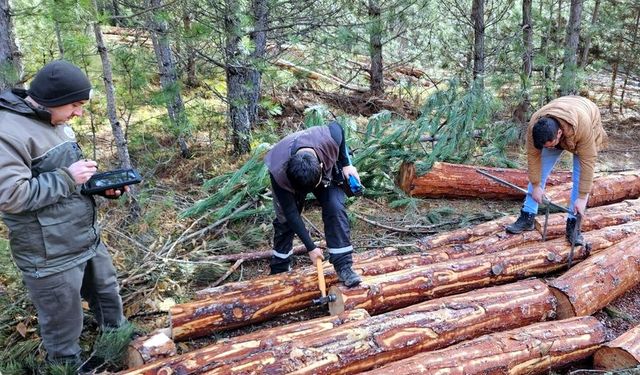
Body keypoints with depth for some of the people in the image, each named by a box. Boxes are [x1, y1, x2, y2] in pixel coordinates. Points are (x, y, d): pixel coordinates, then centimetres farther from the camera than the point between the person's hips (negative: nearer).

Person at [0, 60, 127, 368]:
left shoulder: (55, 123, 10)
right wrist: (68, 178, -21)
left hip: (89, 240, 10)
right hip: (51, 256, -9)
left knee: (109, 297, 25)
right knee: (63, 332, 8)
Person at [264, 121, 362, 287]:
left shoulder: (330, 137, -42)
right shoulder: (279, 173, -41)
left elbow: (337, 127, -14)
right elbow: (291, 213, -29)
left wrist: (345, 164, -13)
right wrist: (311, 247, -24)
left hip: (326, 171, 1)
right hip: (290, 179, -1)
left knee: (335, 208, -19)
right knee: (285, 219, -1)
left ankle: (343, 266, -13)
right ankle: (279, 271, 19)